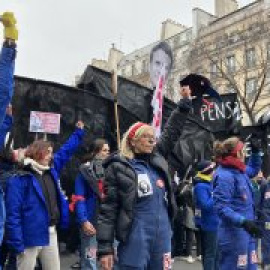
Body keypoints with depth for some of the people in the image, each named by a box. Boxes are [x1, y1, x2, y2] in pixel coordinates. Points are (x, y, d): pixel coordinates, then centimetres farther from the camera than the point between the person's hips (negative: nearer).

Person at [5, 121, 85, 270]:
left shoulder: (51, 170, 7)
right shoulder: (20, 179, -15)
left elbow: (65, 151, 20)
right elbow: (13, 213, -19)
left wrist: (79, 132, 22)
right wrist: (16, 243, -21)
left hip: (51, 233, 7)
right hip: (30, 237, -7)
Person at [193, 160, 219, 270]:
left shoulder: (209, 183, 10)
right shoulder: (200, 186, -19)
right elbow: (206, 205, -26)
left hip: (214, 223, 9)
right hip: (209, 224, -9)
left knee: (215, 253, 19)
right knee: (210, 253, -1)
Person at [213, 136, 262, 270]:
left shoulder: (240, 171, 9)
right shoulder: (225, 176, -20)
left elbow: (254, 170, 32)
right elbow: (221, 207, -25)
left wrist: (255, 152, 17)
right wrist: (243, 222, -32)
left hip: (246, 233, 10)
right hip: (233, 234, -10)